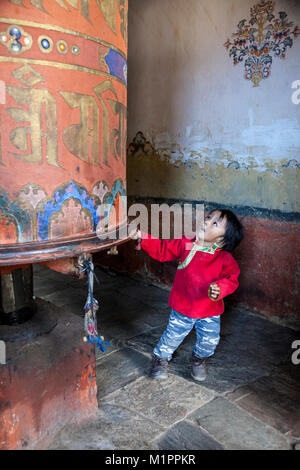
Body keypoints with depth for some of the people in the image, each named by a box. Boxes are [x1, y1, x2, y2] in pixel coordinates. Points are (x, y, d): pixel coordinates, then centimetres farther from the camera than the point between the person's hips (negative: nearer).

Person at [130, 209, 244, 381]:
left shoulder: (225, 259, -16)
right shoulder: (185, 244, -10)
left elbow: (231, 278, -22)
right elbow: (161, 249, -2)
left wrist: (219, 289, -44)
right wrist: (142, 237, -10)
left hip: (210, 311, 0)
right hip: (182, 307, 1)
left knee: (210, 340, 9)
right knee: (173, 336, 12)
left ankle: (199, 358, 45)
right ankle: (161, 357, 44)